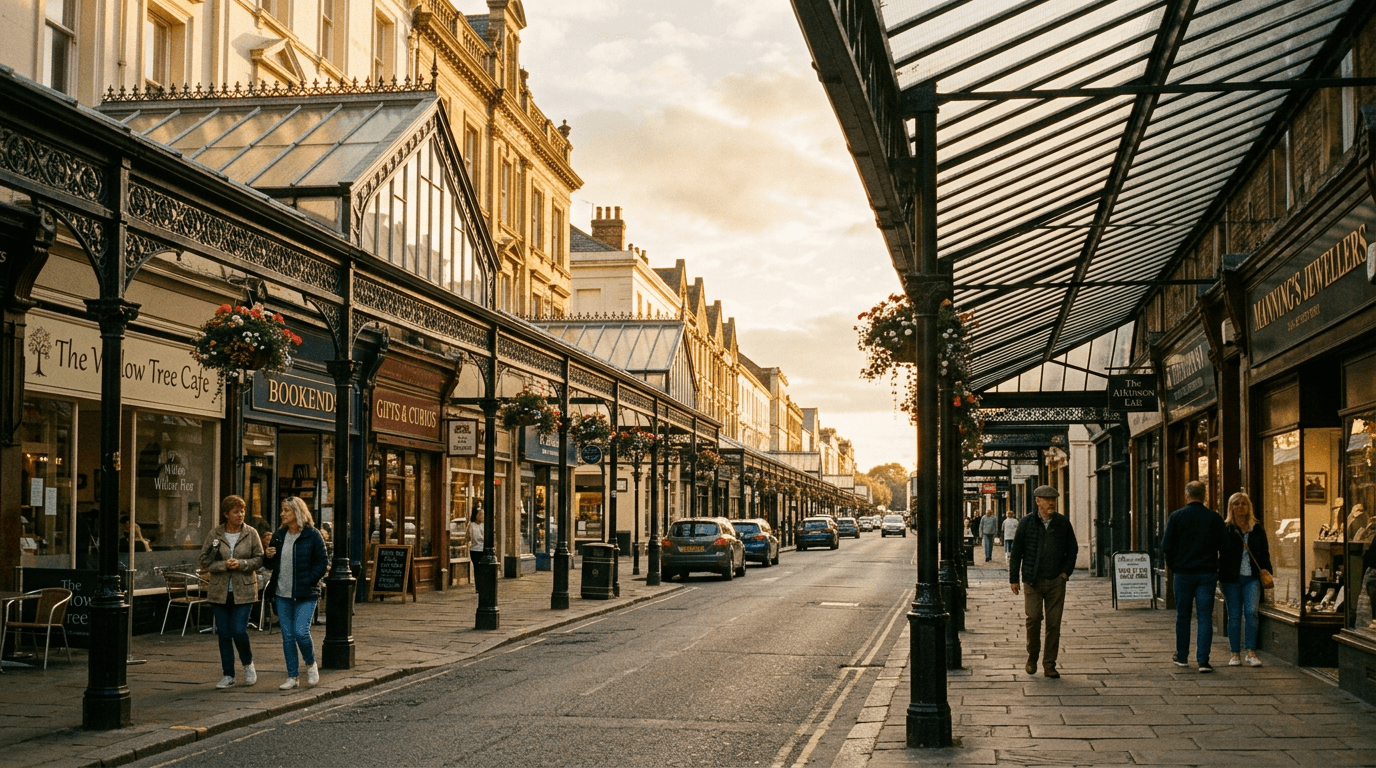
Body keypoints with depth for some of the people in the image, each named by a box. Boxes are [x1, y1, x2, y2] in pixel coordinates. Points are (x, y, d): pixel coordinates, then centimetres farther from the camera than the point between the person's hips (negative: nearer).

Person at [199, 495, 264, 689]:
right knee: (223, 633, 5)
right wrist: (224, 565, -16)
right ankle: (228, 675, 16)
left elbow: (259, 559, 0)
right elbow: (205, 561, 0)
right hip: (219, 591, 2)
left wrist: (241, 564, -17)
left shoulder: (251, 534, 0)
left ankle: (248, 664, 19)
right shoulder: (215, 534, 1)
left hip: (243, 591, -2)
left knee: (239, 631, -9)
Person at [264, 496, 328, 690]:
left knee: (301, 632, -14)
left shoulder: (312, 535, -6)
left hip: (305, 595, -5)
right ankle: (293, 676, 15)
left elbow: (321, 564, -5)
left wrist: (307, 581, -15)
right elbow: (273, 565, 18)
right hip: (283, 594, 5)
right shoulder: (279, 535, 9)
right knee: (287, 636, 6)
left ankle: (311, 664, 13)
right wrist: (269, 557, -4)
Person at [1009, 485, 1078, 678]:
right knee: (1034, 617, -13)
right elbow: (1016, 552, 5)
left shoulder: (1063, 523, 6)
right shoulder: (1026, 523, 1)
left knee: (1054, 623, 1)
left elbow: (1073, 549, 16)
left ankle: (1049, 665, 9)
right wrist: (1014, 578, 3)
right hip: (1033, 581, -2)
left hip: (1056, 581, 2)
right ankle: (1032, 657, 9)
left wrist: (1066, 571, 4)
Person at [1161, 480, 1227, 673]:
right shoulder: (1215, 518, -1)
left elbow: (1166, 546, -4)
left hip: (1183, 573, 0)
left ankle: (1182, 657, 22)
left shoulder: (1176, 516, -4)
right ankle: (1203, 660, -7)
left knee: (1183, 616, 13)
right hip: (1208, 573, 0)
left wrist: (1172, 565, 13)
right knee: (1205, 617, 0)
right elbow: (1224, 546, 0)